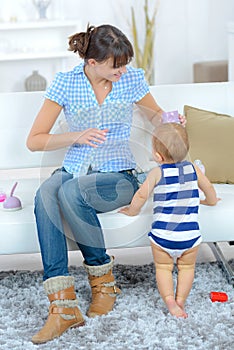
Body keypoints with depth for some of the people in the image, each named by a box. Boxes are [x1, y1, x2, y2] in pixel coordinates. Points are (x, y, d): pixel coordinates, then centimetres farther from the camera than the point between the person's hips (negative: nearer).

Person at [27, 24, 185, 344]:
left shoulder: (132, 79, 0)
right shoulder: (65, 83, -2)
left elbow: (156, 115, 18)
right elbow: (34, 141, -2)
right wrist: (77, 136, -17)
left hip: (118, 176, -1)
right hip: (74, 170, 2)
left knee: (71, 191, -35)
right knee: (45, 195, -34)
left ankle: (103, 279, -12)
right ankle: (63, 306, -36)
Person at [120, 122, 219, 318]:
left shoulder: (158, 172, -3)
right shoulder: (193, 169, 7)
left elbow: (142, 194, -6)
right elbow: (209, 188, 23)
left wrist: (132, 211, 12)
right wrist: (210, 201, 43)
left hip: (162, 234, -2)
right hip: (190, 234, 2)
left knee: (163, 268, 15)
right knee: (187, 267, 20)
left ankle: (169, 298, -1)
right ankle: (180, 299, 11)